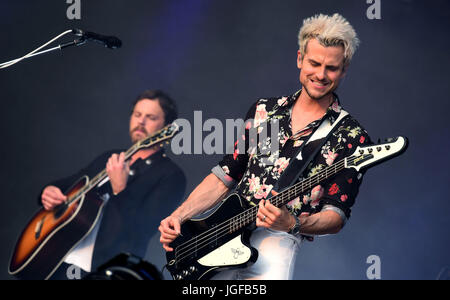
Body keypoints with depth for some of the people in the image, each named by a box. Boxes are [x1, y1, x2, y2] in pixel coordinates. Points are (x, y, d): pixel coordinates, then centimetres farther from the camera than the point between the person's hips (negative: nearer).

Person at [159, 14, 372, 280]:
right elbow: (224, 176, 17)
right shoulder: (264, 110, 15)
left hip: (277, 238, -4)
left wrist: (293, 223, -22)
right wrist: (178, 217, 5)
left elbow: (336, 217, -2)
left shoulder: (351, 137, 1)